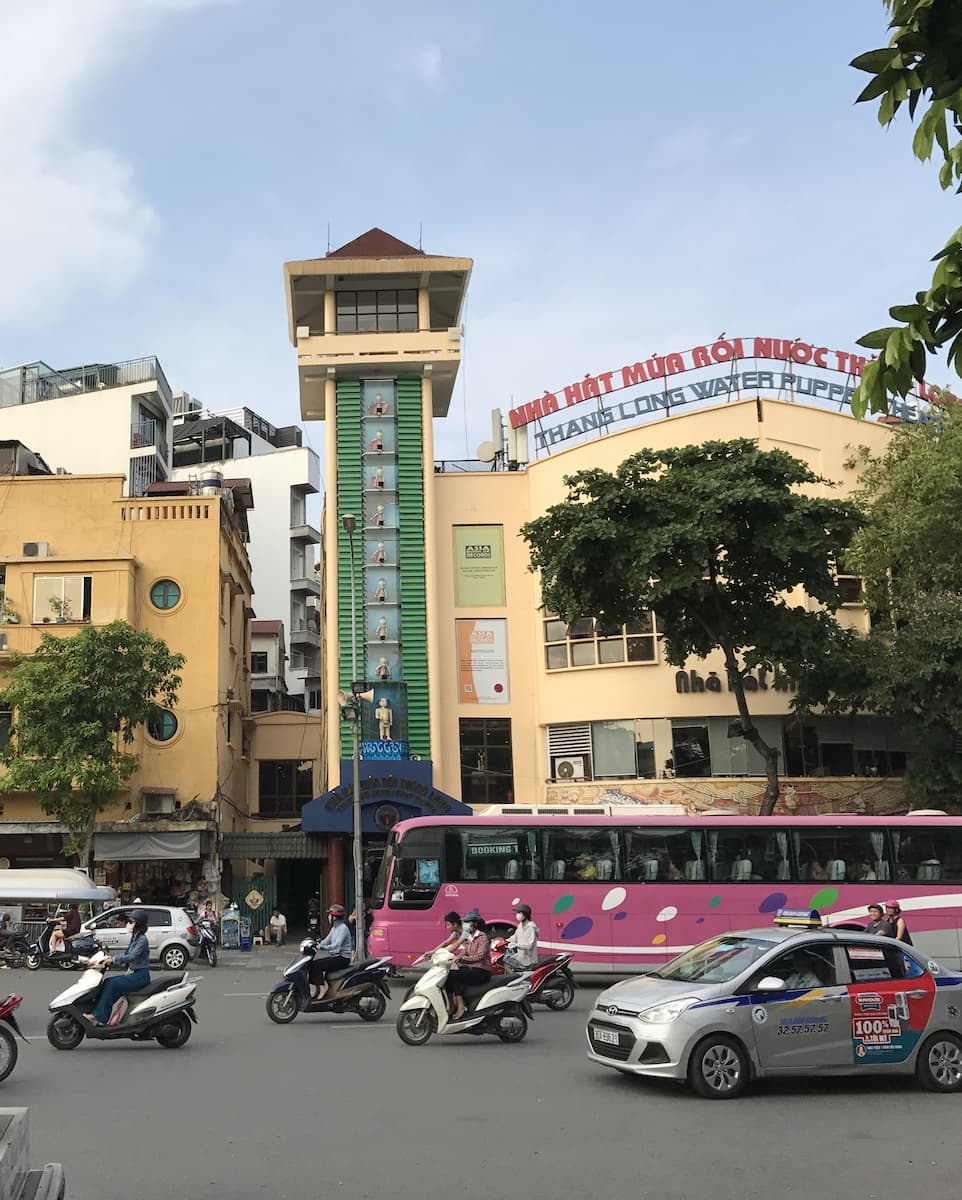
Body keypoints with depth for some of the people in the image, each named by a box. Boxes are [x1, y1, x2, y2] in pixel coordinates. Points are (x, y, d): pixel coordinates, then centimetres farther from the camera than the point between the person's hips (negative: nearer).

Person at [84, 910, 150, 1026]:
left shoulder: (142, 939, -13)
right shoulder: (134, 938, 15)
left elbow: (132, 956, -24)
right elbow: (126, 953, 16)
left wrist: (114, 960, -26)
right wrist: (110, 958, 4)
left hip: (141, 976, -9)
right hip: (133, 973, 9)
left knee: (112, 985, -21)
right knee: (107, 982, -5)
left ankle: (99, 1018, -18)